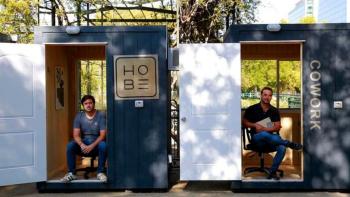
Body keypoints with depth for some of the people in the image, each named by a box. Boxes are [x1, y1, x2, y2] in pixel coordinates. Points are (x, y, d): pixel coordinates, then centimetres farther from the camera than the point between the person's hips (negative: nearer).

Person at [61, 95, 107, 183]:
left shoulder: (101, 115, -8)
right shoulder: (79, 116, 0)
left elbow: (103, 135, -15)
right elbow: (76, 135, -7)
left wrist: (92, 146, -29)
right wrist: (82, 145, -29)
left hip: (96, 143, -2)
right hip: (83, 143, 2)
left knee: (103, 145, -36)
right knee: (70, 145, -26)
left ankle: (100, 172, -20)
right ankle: (71, 173, -16)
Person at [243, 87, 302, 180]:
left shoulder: (274, 111, 7)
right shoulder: (252, 109, 0)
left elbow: (277, 127, 1)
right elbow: (244, 122, 7)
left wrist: (264, 129, -15)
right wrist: (255, 125, -12)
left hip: (271, 137, 3)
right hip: (257, 138, -2)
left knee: (282, 148, -30)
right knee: (264, 135, -41)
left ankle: (272, 172, -13)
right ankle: (289, 144, -28)